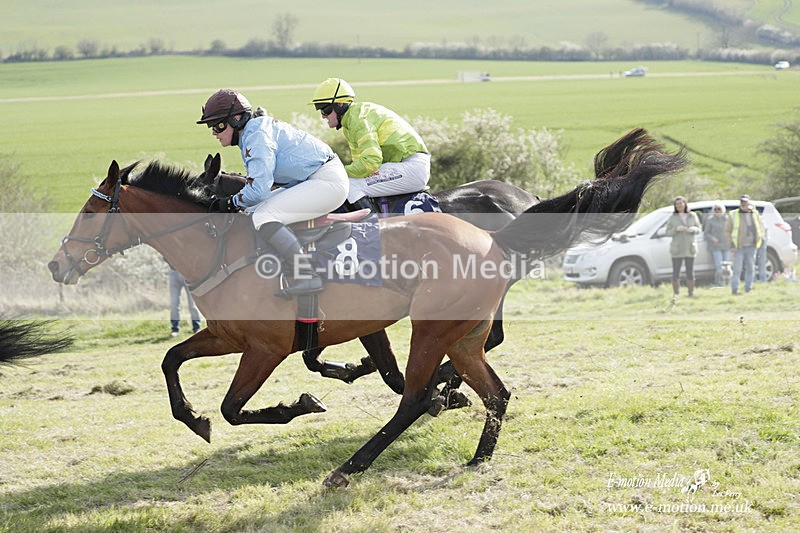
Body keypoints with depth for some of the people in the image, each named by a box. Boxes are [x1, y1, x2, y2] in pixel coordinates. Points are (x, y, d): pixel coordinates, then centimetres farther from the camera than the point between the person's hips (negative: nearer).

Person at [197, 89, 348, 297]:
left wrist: (231, 203, -8)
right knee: (252, 212, 12)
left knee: (263, 217, -21)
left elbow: (259, 189, -23)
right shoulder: (250, 132, 13)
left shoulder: (256, 133, -18)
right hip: (309, 181, 11)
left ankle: (307, 277, -27)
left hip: (328, 179, -11)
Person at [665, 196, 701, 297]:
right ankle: (676, 295, -1)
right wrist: (676, 229, -20)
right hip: (677, 250, -1)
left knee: (690, 273, 3)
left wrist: (693, 229, -13)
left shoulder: (692, 216, 7)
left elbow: (699, 229, 10)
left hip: (689, 248, 1)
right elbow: (668, 232, -1)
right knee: (676, 273, -4)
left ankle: (691, 294, 9)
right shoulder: (672, 217, 2)